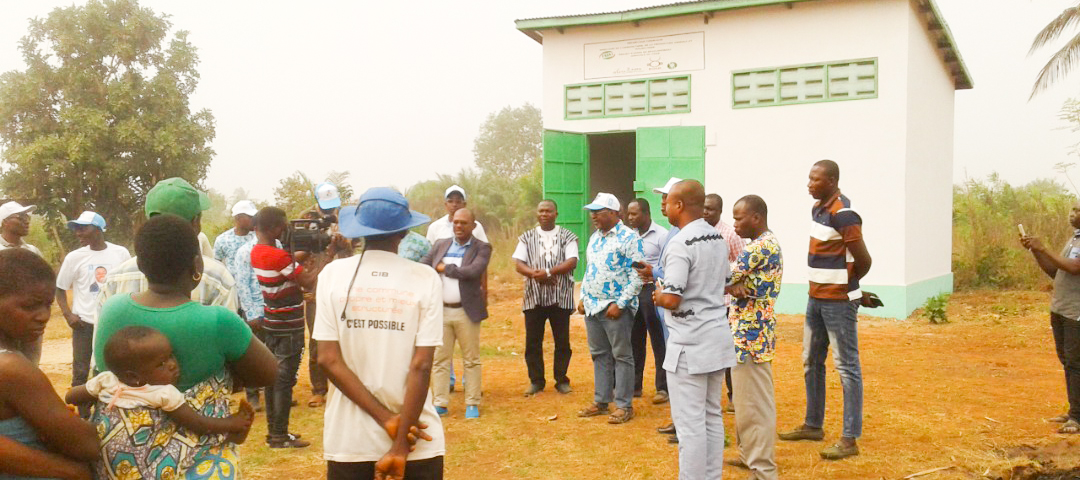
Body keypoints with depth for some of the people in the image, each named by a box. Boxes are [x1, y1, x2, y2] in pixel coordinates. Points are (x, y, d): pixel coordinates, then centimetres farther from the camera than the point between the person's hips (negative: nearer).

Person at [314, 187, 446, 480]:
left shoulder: (333, 275, -2)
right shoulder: (425, 279, -5)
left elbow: (328, 360, -8)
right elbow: (421, 366, -11)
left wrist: (387, 420, -9)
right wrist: (401, 446, -9)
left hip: (350, 442, 1)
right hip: (417, 443, -1)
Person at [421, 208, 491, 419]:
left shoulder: (482, 248, -2)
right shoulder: (440, 245, 12)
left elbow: (474, 271, -18)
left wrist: (445, 268, -8)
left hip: (467, 312, -3)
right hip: (441, 311, 4)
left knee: (471, 360, 4)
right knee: (441, 360, 7)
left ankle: (472, 404, 12)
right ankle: (441, 404, 14)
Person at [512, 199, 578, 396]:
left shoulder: (567, 237, 4)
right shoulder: (527, 237, 10)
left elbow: (572, 262, -9)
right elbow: (518, 264, 1)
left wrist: (548, 272, -20)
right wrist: (535, 274, -18)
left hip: (561, 297, -1)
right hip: (534, 297, 2)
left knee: (562, 341, 3)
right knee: (533, 341, 3)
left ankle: (562, 380, 15)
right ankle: (536, 381, 15)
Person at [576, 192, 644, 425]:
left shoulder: (629, 238, -12)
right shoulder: (594, 238, 13)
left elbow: (637, 276, -16)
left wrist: (620, 304, -19)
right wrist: (583, 298, 14)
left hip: (615, 308, -8)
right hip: (592, 307, 8)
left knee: (622, 356, 1)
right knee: (599, 355, 14)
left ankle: (624, 405, 9)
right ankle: (601, 401, 24)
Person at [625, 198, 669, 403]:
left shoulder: (661, 235, -8)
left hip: (652, 290, -6)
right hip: (632, 290, 6)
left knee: (658, 341, 0)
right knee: (634, 340, 12)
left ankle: (663, 388, 8)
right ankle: (634, 386, 22)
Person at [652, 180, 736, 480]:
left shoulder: (680, 244, -18)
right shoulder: (719, 239, 9)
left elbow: (671, 299, -24)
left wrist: (657, 296, -2)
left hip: (690, 343, -9)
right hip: (718, 337, 9)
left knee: (690, 422, -1)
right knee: (712, 416, 16)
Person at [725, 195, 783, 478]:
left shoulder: (760, 246, -19)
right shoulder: (767, 243, 14)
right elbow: (737, 280, 7)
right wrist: (737, 287, -13)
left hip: (750, 334, -11)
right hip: (752, 331, 11)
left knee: (754, 404, -4)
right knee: (747, 400, 20)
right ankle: (750, 455, 32)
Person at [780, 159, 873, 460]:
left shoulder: (843, 215, -18)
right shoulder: (817, 209, 10)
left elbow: (864, 261, -16)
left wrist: (846, 284, 1)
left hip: (838, 302, -10)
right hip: (816, 298, 10)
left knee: (847, 367, -3)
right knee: (811, 362, 17)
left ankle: (850, 439, 4)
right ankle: (813, 425, 30)